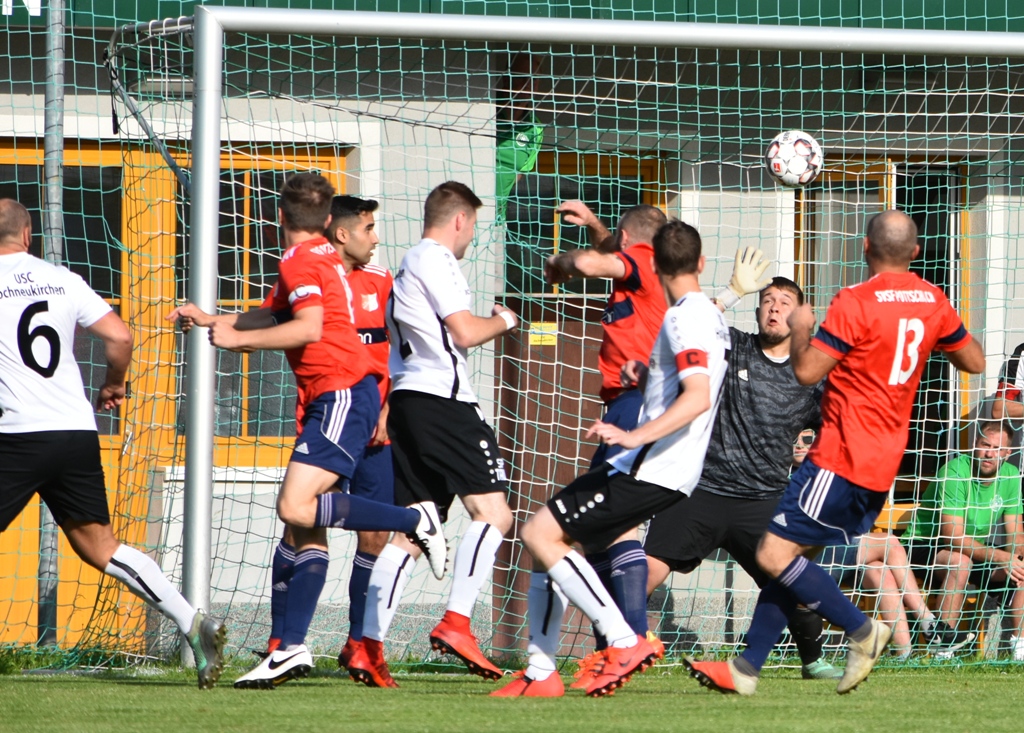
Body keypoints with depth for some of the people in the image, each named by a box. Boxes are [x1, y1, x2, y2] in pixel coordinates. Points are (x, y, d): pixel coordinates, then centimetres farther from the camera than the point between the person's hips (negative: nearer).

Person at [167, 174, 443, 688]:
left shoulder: (300, 262, -9)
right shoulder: (323, 257, 21)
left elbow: (309, 327, -24)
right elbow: (277, 315, 33)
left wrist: (238, 337, -17)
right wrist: (211, 320, 34)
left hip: (341, 395, -10)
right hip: (329, 401, 10)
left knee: (296, 507, -21)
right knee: (307, 528, 4)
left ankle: (414, 520, -12)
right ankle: (290, 648, 1)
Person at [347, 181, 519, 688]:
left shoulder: (409, 266, 25)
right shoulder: (435, 261, -6)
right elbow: (466, 331, -12)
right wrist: (503, 321, 6)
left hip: (405, 400, 10)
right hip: (441, 399, -10)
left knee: (406, 531, 7)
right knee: (492, 512, -10)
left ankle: (369, 646, -1)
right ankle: (456, 623, -19)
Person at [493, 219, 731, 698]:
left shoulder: (685, 318, -13)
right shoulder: (711, 315, 18)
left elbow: (698, 397, -28)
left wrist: (634, 436, -36)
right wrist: (649, 380, 27)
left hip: (650, 470, -10)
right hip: (654, 470, 10)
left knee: (540, 534, -14)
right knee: (547, 538, 12)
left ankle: (625, 642, -16)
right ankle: (540, 673, 10)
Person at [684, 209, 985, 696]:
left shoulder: (856, 303, -16)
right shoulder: (932, 301, 6)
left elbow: (807, 372, -17)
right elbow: (975, 362, 19)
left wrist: (800, 330, 2)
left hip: (842, 456, -9)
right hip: (882, 464, 9)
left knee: (776, 555, -10)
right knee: (792, 555, 12)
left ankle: (861, 630, -10)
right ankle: (746, 668, 12)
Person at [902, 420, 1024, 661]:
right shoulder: (954, 472, -24)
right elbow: (953, 535, -30)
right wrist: (1000, 557, -38)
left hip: (978, 551, 6)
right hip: (925, 547, -6)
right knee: (960, 563, -37)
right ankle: (943, 648, -34)